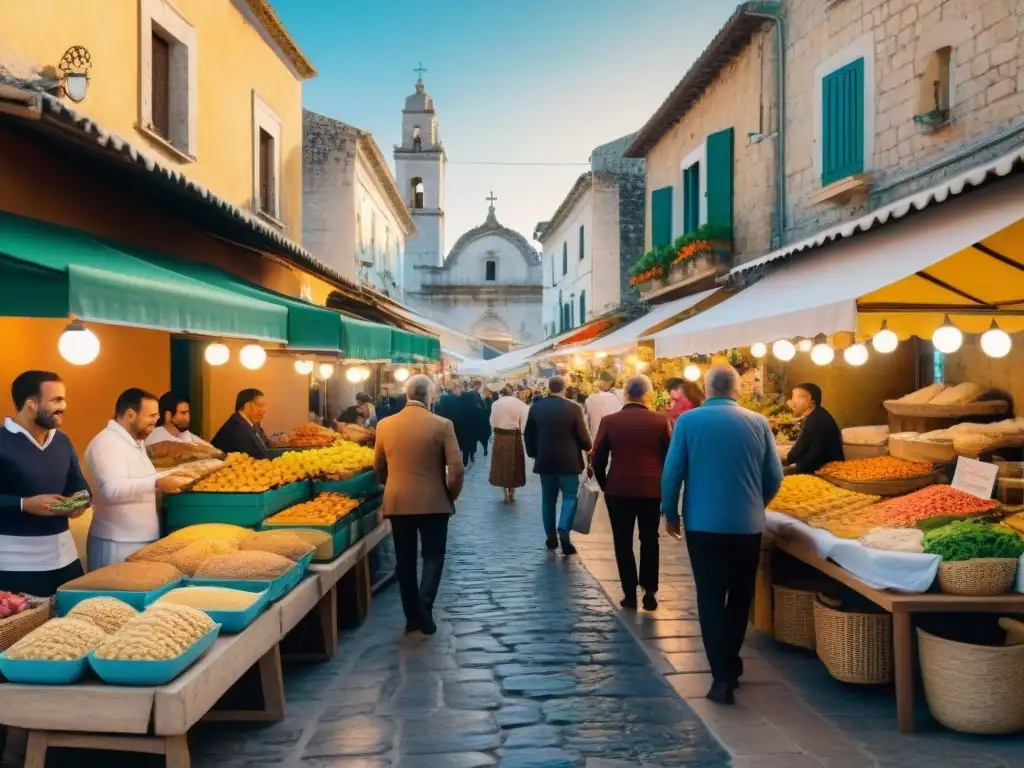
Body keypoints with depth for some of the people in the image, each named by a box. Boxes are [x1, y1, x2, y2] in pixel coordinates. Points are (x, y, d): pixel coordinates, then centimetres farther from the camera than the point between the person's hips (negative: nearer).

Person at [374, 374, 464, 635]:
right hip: (433, 502, -3)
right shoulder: (442, 425, -10)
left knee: (405, 560, 12)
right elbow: (456, 468, -11)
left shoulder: (385, 425, 0)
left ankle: (412, 615, 18)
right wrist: (451, 495, 6)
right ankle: (423, 606, -10)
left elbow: (379, 467, 10)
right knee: (433, 556, 9)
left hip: (397, 502, 3)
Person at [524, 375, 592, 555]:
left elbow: (528, 434, 6)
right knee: (570, 496, 5)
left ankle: (551, 537, 17)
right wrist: (588, 447, 14)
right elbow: (583, 436, -7)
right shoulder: (573, 408, -11)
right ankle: (563, 530, -16)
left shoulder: (536, 408, -1)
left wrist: (533, 453, 21)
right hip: (568, 460, -3)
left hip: (545, 460, 3)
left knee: (548, 499, 12)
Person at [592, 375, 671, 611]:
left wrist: (605, 485, 13)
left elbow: (598, 459, -2)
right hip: (652, 489, 1)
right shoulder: (661, 421, -5)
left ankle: (630, 593, 11)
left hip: (618, 490, -1)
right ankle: (649, 592, 15)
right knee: (649, 541, 14)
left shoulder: (609, 421, -5)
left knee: (623, 542, 9)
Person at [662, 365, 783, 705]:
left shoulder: (688, 421, -6)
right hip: (748, 525, 2)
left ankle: (722, 676, 1)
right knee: (740, 596, 18)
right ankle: (730, 664, 31)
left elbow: (671, 473, -6)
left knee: (711, 598, 5)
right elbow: (774, 476, 3)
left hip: (703, 524, -2)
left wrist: (671, 514, 8)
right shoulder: (758, 422, -1)